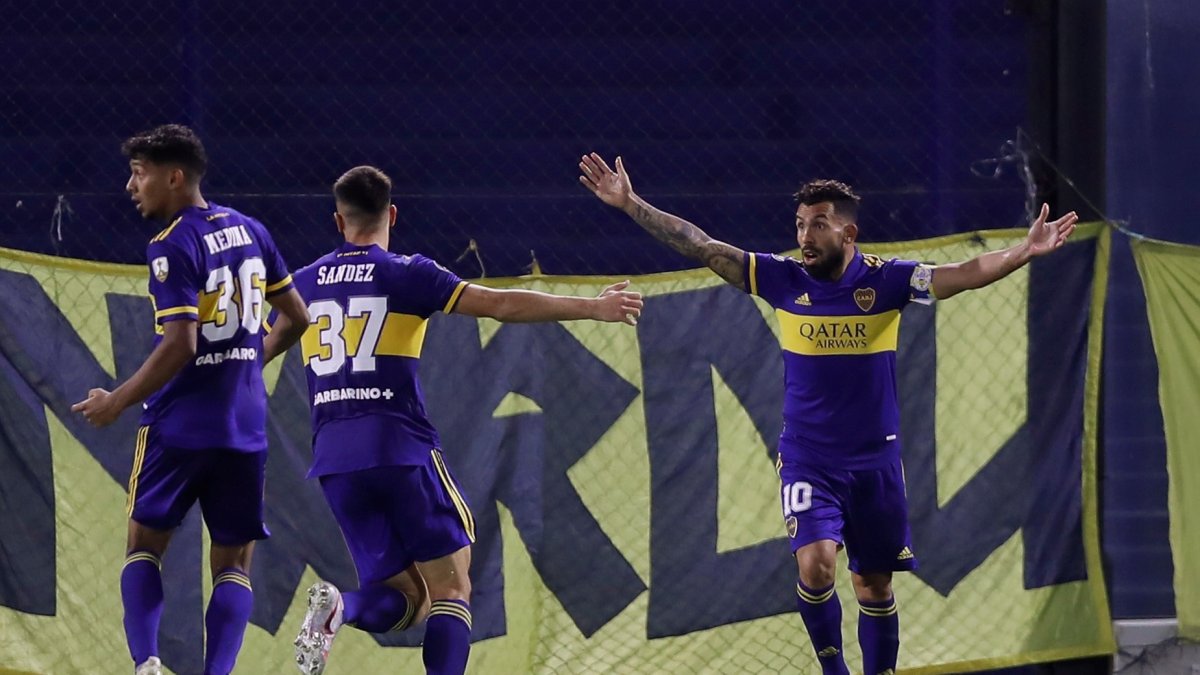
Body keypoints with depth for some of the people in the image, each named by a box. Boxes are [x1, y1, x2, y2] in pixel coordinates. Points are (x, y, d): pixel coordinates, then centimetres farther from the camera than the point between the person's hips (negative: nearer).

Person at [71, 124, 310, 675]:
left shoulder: (173, 247, -13)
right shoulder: (250, 231, 8)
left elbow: (179, 346, -20)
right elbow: (298, 316, 16)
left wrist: (116, 403, -11)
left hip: (178, 423, -5)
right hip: (245, 425, 5)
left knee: (144, 546, 8)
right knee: (233, 563, 7)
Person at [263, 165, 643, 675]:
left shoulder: (305, 283, 13)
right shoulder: (407, 275, -2)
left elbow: (268, 346, 31)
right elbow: (502, 306, -8)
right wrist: (592, 308, -2)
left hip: (334, 460, 5)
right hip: (402, 450, -5)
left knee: (408, 597, 9)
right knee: (451, 589, 3)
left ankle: (337, 608, -22)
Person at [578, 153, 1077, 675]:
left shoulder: (885, 280, -8)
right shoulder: (784, 279, -4)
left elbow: (963, 275, -18)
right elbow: (701, 247, -4)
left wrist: (1024, 253, -34)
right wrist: (631, 204, -8)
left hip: (874, 459, 0)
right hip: (808, 460, 0)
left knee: (875, 586, 8)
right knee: (815, 563, -20)